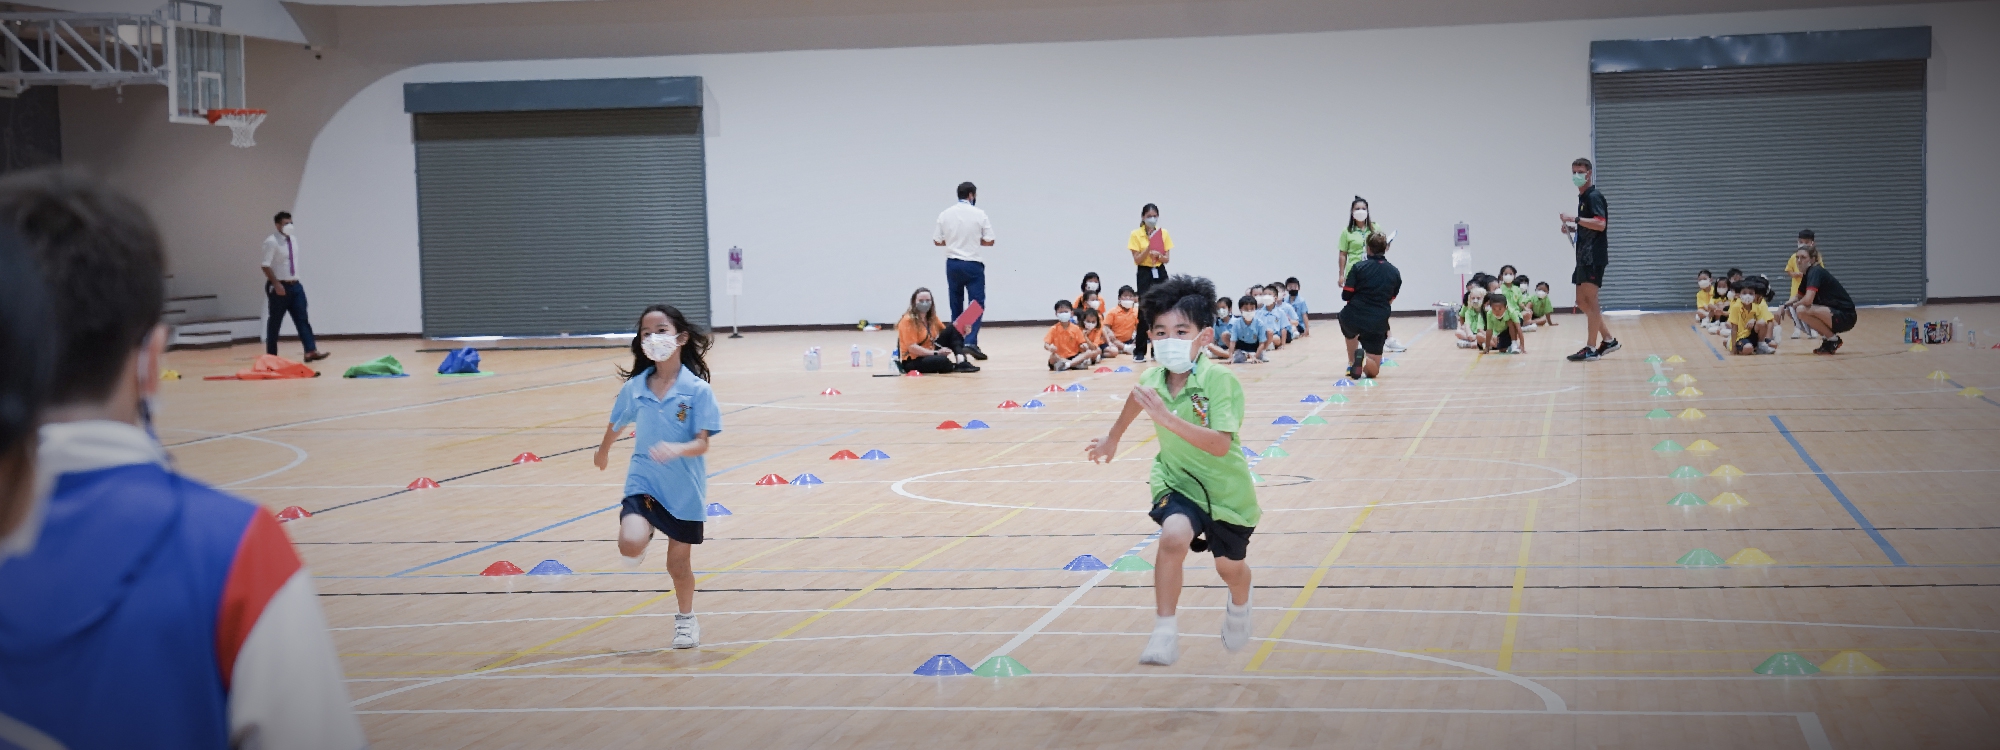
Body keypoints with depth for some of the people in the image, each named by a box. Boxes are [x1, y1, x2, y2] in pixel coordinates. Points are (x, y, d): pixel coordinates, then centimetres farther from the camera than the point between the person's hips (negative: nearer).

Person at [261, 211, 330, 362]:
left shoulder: (293, 240, 10)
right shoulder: (271, 242, -12)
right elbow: (266, 266, -16)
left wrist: (295, 281, 15)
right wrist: (276, 284, -22)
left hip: (295, 285, 6)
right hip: (279, 287, -6)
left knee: (302, 319, -3)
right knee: (275, 322, 3)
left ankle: (311, 351, -10)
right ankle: (271, 356, 13)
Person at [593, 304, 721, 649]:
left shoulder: (698, 390, -13)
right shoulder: (634, 387, -4)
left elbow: (702, 443, -17)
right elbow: (616, 424, 15)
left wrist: (677, 449, -37)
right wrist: (603, 451, 32)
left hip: (685, 490, -1)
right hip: (643, 481, 1)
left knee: (678, 562, 12)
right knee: (630, 546, -25)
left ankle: (686, 618, 40)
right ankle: (644, 536, 13)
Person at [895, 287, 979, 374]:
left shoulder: (932, 318, 7)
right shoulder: (908, 321, -16)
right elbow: (912, 348, -23)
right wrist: (936, 353, -25)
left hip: (931, 354, 8)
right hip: (913, 361, -8)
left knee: (952, 329, -3)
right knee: (943, 361, -37)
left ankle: (961, 360, -20)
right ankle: (958, 366, -2)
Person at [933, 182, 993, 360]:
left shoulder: (945, 215, 0)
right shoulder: (979, 214, -8)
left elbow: (937, 241, 5)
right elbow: (989, 241, -5)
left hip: (953, 264, 4)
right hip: (973, 264, -4)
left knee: (956, 305, 13)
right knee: (976, 304, -3)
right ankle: (971, 342, -19)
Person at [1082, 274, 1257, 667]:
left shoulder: (1219, 381, -28)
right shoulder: (1152, 381, -13)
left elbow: (1220, 445, -39)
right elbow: (1135, 401, 14)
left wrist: (1169, 418, -47)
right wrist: (1112, 437, 30)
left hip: (1226, 487, -2)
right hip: (1176, 481, 2)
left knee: (1230, 567, 17)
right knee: (1174, 536, -29)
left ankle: (1239, 607, 55)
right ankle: (1164, 632, -20)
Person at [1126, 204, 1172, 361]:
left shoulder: (1164, 233, 5)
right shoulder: (1136, 234, -4)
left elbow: (1167, 258, 2)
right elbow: (1137, 260, -9)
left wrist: (1158, 255, -19)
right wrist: (1149, 246, -21)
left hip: (1160, 274, 3)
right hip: (1144, 274, -3)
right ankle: (1139, 351, -3)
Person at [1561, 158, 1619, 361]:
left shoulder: (1594, 196, -11)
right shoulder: (1582, 197, 18)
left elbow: (1600, 224, -24)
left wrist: (1575, 219, -28)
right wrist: (1572, 228, 11)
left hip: (1594, 257, -10)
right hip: (1584, 256, 10)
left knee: (1590, 301, -8)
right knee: (1582, 302, 11)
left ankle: (1591, 348, -7)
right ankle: (1608, 340, 20)